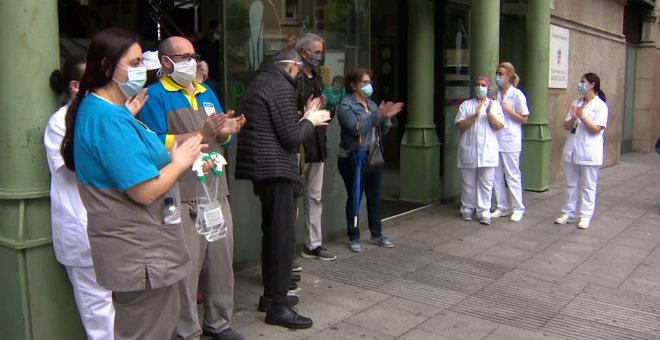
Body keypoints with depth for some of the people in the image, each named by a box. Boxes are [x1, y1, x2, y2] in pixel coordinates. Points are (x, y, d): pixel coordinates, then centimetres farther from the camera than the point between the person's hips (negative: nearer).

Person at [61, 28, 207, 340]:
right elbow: (145, 191, -26)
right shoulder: (110, 119, -23)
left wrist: (127, 118, 18)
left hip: (134, 248, 11)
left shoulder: (96, 109, 9)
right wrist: (180, 162, -11)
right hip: (141, 252, -11)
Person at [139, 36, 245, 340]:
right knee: (186, 267, -3)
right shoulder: (155, 95, -3)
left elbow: (225, 141, 18)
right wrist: (201, 135, -18)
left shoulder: (207, 93, 18)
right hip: (182, 197, -6)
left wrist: (226, 132, -5)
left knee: (221, 261, 13)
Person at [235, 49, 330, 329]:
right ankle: (277, 306, 2)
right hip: (275, 168, -10)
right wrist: (311, 121, 1)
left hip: (262, 166, 10)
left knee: (271, 232, 17)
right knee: (283, 236, -4)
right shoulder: (282, 87, -13)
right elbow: (291, 137, -15)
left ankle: (270, 295, 28)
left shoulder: (261, 82, 17)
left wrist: (305, 116, 18)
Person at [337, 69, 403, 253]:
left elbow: (381, 131, 13)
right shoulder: (345, 106, -9)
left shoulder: (371, 104, 13)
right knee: (354, 198, 0)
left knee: (375, 197, 10)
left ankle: (377, 234, 22)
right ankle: (354, 238, 10)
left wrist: (388, 117, -6)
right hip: (352, 160, -7)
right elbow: (357, 129, -24)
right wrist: (377, 115, -28)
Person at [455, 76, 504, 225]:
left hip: (487, 151, 0)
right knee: (468, 183, 7)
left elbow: (499, 126, -1)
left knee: (486, 183, 0)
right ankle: (467, 210, 18)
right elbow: (460, 125, -4)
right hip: (469, 150, 0)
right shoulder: (466, 105, 7)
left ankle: (484, 213, 5)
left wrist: (490, 113, -16)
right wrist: (475, 115, -15)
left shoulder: (495, 105, 8)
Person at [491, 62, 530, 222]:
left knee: (512, 176, 1)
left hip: (510, 141, -6)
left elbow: (524, 119, -6)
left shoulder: (517, 94, -7)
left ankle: (518, 209, 12)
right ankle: (502, 207, 20)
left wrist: (508, 110, -15)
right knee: (496, 176, 8)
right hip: (496, 140, 6)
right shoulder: (496, 94, 9)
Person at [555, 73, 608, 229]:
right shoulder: (576, 103, 10)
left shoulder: (600, 106, -7)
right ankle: (568, 213, 21)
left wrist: (582, 115, -17)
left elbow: (596, 129, -15)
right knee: (571, 184, 13)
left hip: (589, 153, -6)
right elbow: (566, 126, 8)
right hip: (572, 150, 6)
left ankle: (586, 216, 9)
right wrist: (573, 118, -11)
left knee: (588, 186, 3)